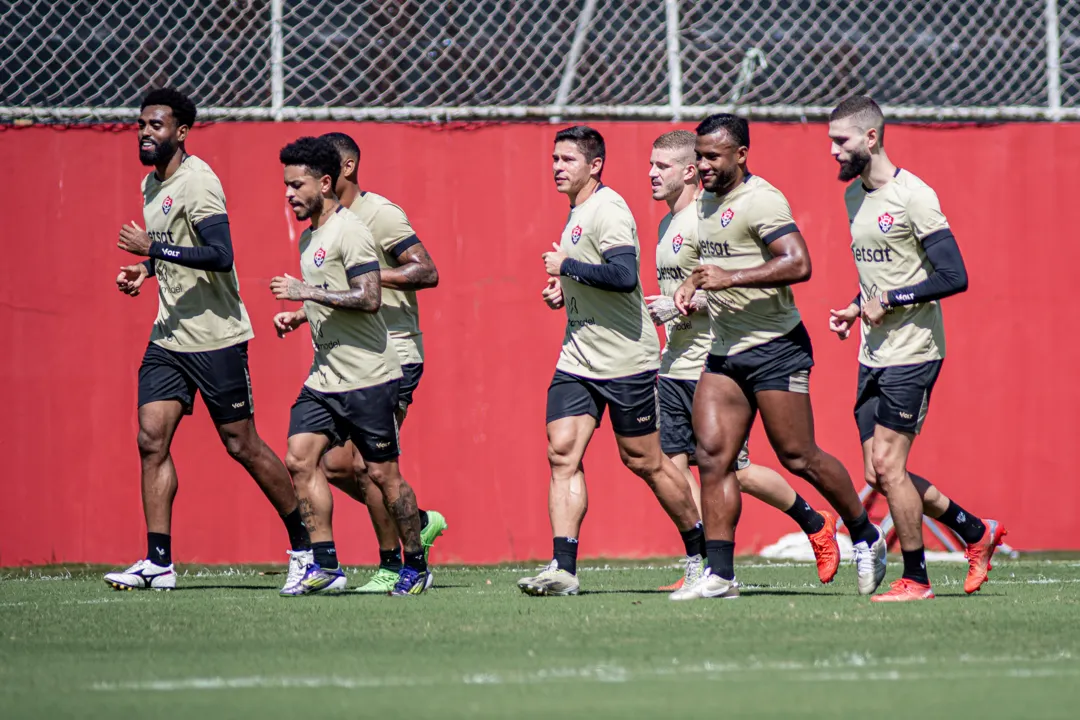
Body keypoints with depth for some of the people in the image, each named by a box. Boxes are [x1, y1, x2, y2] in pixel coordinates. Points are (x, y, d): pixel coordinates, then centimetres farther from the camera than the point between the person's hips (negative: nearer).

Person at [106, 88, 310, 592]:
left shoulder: (197, 183, -16)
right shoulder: (151, 184, 13)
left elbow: (220, 255, -27)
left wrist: (152, 248, -26)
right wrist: (147, 269, 9)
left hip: (215, 337, -8)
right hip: (168, 337, 8)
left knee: (242, 446, -2)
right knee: (151, 440, -3)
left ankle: (305, 544, 13)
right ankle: (158, 562, -2)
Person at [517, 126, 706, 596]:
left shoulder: (608, 210, -15)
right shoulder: (576, 213, 15)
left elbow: (624, 274, -29)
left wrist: (566, 267, -20)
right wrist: (564, 291, 11)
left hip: (626, 359, -8)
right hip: (578, 358, 8)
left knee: (643, 461, 2)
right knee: (562, 452, -7)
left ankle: (700, 551, 21)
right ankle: (563, 568, -12)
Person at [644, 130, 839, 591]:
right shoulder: (668, 224, 16)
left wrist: (681, 306, -20)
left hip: (710, 365, -9)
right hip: (674, 365, 9)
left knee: (734, 470, -3)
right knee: (673, 463, -1)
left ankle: (816, 524, 17)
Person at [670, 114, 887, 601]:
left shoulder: (761, 200, -14)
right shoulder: (708, 200, 15)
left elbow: (799, 263, -25)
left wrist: (729, 278, -26)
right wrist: (692, 284, 14)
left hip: (773, 347, -8)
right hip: (723, 352, 8)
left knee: (797, 457, -3)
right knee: (712, 456, -2)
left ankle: (866, 537, 17)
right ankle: (719, 574, -3)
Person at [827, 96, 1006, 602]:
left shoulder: (912, 196, -14)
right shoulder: (854, 195, 13)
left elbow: (953, 276, -18)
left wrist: (889, 302, -17)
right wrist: (855, 308, 9)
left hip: (912, 352, -9)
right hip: (873, 354, 9)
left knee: (887, 465, -9)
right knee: (879, 473, 6)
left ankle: (915, 579, 3)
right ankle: (977, 532, 22)